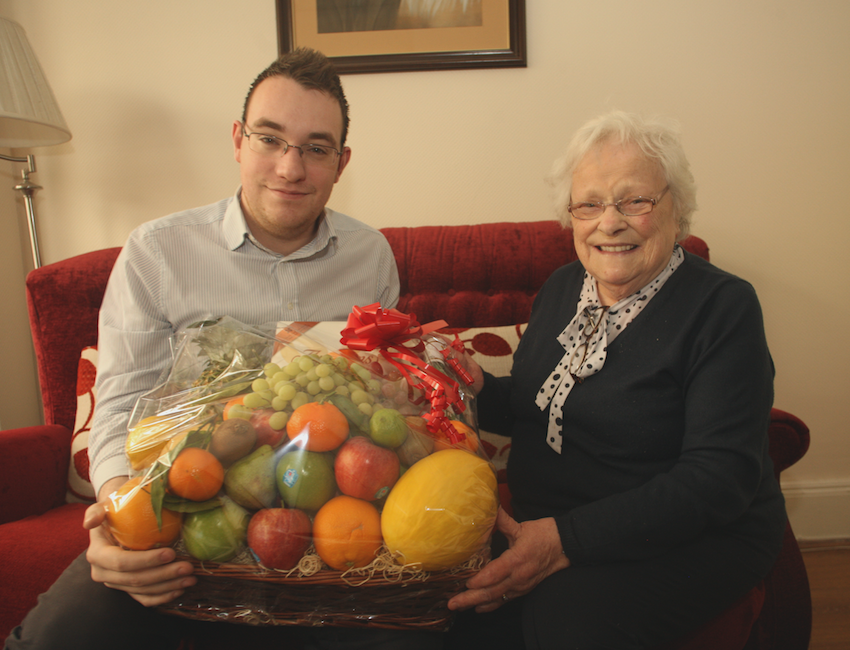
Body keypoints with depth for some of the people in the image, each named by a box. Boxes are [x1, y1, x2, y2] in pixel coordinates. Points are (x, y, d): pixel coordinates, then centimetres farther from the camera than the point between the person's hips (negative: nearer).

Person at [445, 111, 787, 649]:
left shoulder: (723, 306, -12)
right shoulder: (562, 287, 7)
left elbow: (720, 478, -20)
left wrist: (568, 540, -28)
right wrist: (478, 387, -7)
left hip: (691, 539, -4)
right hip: (543, 522, 5)